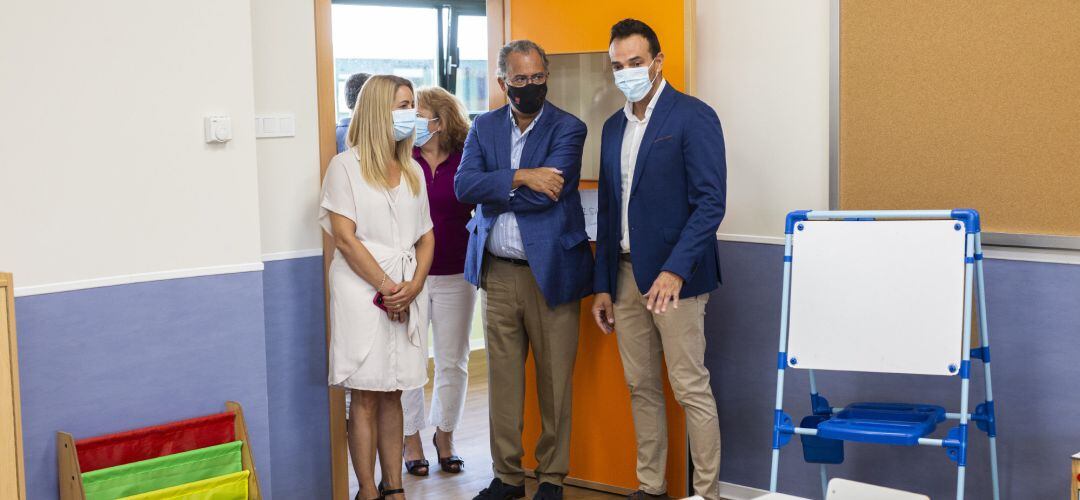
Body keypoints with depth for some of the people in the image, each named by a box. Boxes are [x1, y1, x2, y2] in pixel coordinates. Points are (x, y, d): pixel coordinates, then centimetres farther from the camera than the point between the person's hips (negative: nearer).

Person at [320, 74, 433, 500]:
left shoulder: (412, 171, 14)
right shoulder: (345, 166, -3)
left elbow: (426, 236, 13)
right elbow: (345, 238, -10)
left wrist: (414, 285, -5)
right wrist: (387, 288, -12)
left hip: (407, 293, 5)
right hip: (362, 289, -5)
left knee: (392, 395, 10)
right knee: (365, 398, -1)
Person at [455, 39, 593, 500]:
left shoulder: (568, 129, -3)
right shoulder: (484, 127, 9)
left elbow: (547, 194, -17)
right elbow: (463, 186, -7)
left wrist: (490, 191, -7)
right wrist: (518, 177, -19)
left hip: (551, 271, -3)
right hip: (498, 273, 4)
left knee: (554, 383, 4)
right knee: (503, 381, 10)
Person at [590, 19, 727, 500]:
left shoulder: (693, 117, -7)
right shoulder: (613, 127, 14)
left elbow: (710, 202, -14)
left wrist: (675, 270, -23)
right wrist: (603, 285, 13)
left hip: (673, 276, -7)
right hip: (626, 274, 7)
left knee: (691, 389, -3)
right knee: (641, 387, 12)